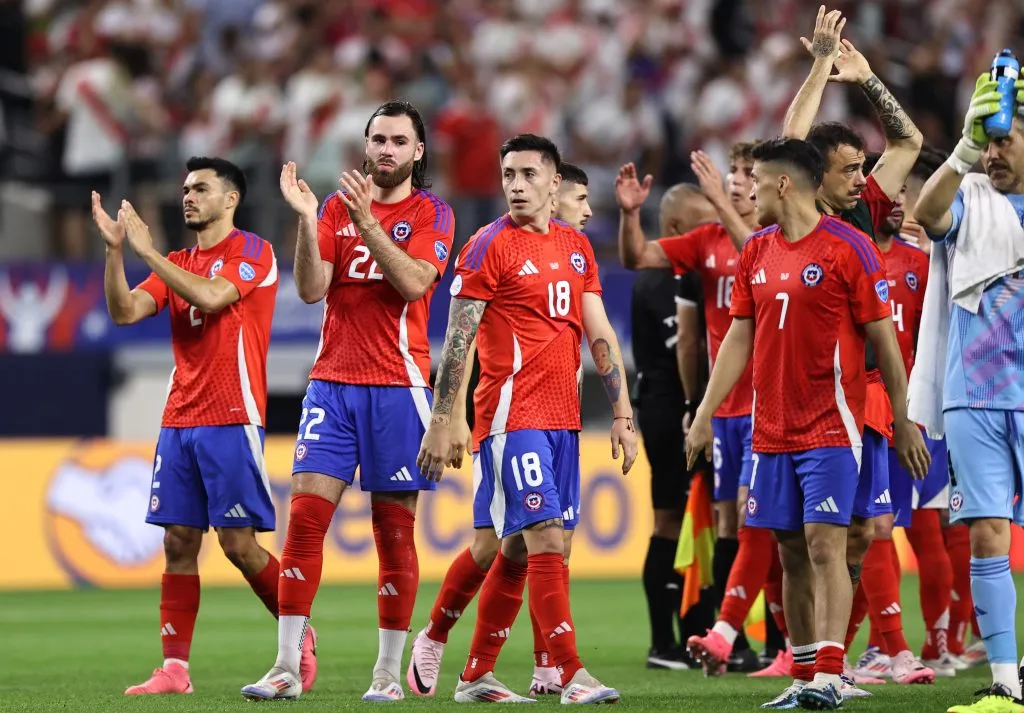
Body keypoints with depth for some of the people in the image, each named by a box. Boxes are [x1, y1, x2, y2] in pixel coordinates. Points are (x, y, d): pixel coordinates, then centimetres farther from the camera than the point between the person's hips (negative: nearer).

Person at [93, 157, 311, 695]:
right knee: (178, 542, 1)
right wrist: (114, 248, -8)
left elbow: (210, 297, -20)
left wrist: (146, 250, -17)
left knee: (239, 542, -7)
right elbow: (124, 312, 4)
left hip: (231, 420, -6)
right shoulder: (175, 264, 16)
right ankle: (174, 669, 0)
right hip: (179, 422, 6)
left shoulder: (253, 252, -3)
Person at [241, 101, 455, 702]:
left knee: (394, 529, 1)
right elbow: (312, 289, 0)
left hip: (397, 386, -2)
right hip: (333, 382, 2)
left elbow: (413, 282, -14)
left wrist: (367, 221, -21)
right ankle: (287, 668, -5)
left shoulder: (433, 214, 2)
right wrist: (306, 220, -12)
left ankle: (390, 671, 7)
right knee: (305, 516, -6)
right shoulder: (337, 207, 10)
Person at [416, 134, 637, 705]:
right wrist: (441, 422, -12)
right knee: (548, 539, -13)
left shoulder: (577, 246, 14)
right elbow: (458, 338, -7)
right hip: (512, 416, -6)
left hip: (563, 418, 6)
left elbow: (600, 334, 15)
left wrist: (623, 412, 10)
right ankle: (572, 674, -15)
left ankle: (477, 675, 18)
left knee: (520, 549, 9)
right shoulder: (491, 246, -5)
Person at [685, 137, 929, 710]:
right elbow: (739, 339, 15)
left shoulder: (848, 248, -8)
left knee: (824, 544, -13)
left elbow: (884, 339, -6)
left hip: (831, 427, -6)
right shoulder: (757, 251, 11)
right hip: (772, 430, 6)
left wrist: (905, 424, -5)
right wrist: (704, 416, 11)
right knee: (792, 553, 7)